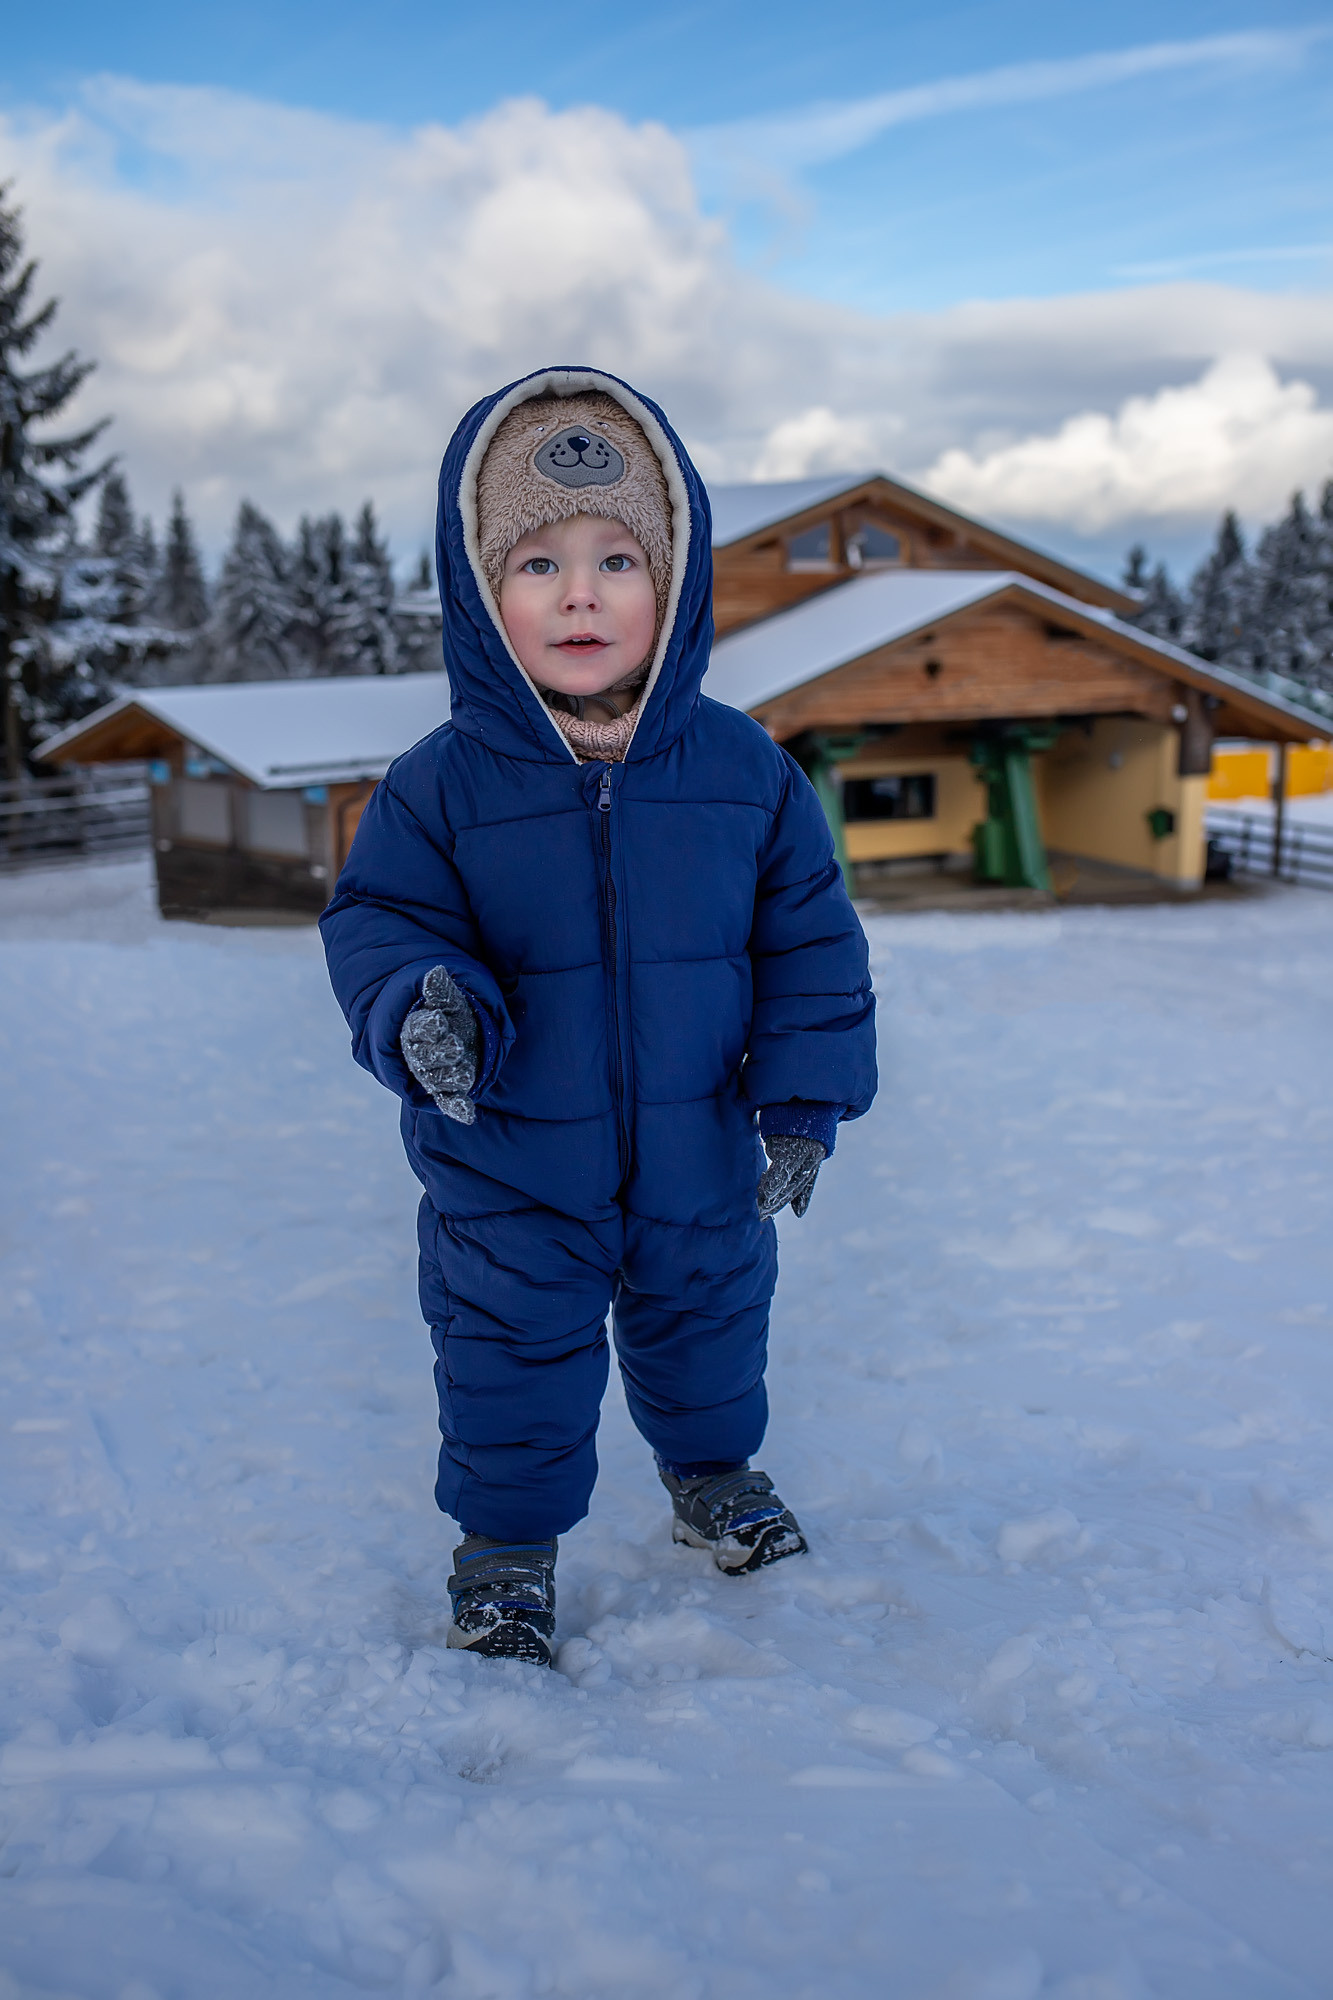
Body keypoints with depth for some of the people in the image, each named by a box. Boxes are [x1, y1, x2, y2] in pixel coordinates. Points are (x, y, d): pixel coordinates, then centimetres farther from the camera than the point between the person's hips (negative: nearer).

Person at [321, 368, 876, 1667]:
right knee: (513, 1359, 12)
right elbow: (380, 923, -10)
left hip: (701, 1159, 3)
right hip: (508, 1168, -2)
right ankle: (507, 1543, 37)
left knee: (707, 1322, 23)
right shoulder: (442, 784, -14)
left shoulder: (742, 767, -8)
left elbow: (807, 938, -2)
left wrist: (804, 1097, -5)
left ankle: (713, 1475, 52)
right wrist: (421, 1011, -32)